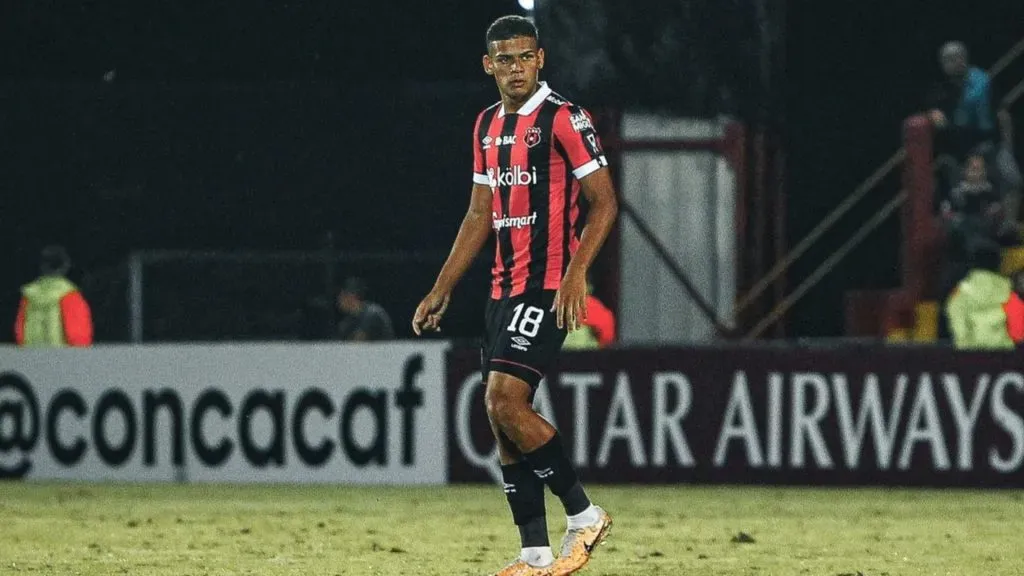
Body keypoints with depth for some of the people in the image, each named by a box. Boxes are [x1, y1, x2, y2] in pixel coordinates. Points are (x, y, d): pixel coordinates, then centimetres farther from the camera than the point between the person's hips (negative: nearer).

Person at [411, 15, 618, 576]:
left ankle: (582, 515, -3)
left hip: (548, 287, -8)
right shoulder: (488, 126, 15)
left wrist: (577, 271, -22)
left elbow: (604, 201, -10)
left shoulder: (564, 119, -8)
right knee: (501, 415, 4)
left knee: (506, 402, -18)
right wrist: (441, 290, 19)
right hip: (503, 289, 8)